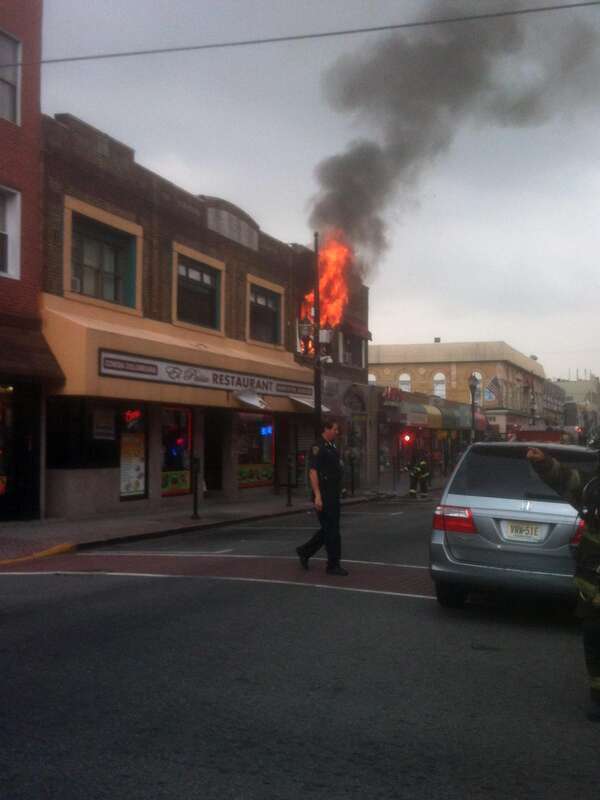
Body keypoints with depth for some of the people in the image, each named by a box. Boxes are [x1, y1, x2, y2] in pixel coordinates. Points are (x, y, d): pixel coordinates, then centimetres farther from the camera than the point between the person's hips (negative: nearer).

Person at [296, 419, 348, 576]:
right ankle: (333, 565, 3)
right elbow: (313, 472, -19)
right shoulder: (318, 448, -13)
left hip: (333, 495, 9)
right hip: (324, 496, -9)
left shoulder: (332, 447, 15)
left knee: (329, 529, 14)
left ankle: (305, 551, 26)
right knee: (331, 530, -4)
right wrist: (317, 496, -24)